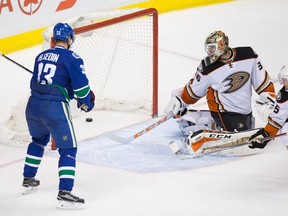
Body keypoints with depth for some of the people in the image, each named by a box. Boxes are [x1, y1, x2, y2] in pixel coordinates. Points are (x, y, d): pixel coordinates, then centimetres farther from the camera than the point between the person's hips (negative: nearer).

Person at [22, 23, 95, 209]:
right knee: (68, 149, -1)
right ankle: (64, 193, -13)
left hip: (33, 105, 7)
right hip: (55, 108, -7)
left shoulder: (41, 56, 15)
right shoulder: (71, 58, -4)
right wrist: (86, 102, 9)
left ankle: (28, 180, 41)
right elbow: (81, 85, -8)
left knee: (39, 139, 33)